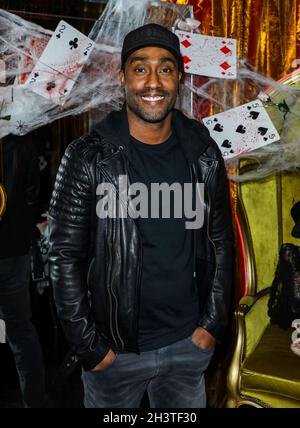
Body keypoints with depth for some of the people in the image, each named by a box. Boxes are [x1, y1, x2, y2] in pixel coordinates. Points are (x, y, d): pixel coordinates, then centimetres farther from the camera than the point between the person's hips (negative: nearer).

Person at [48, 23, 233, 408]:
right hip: (115, 350, -3)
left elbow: (219, 243, 5)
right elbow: (65, 257, -11)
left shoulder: (203, 153, -2)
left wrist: (213, 323, 2)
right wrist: (88, 346, -10)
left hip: (189, 343, 3)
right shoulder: (88, 157, -13)